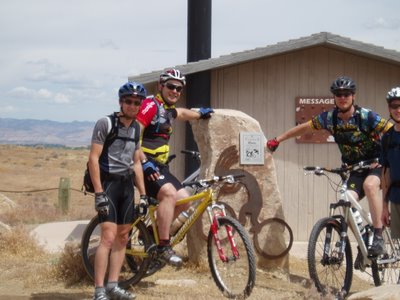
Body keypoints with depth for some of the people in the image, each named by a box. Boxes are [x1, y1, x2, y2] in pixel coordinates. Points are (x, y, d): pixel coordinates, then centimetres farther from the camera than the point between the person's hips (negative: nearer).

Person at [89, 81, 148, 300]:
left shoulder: (137, 128, 11)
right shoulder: (105, 123, -9)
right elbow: (93, 158, -12)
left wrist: (143, 194, 12)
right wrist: (99, 192, -18)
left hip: (127, 184, 7)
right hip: (108, 183, -7)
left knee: (122, 237, 8)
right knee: (108, 237, -14)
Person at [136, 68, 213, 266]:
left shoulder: (169, 110, 18)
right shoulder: (151, 105, -11)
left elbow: (181, 113, 44)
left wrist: (200, 114, 57)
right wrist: (144, 162, -27)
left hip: (159, 166, 10)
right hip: (144, 164, -10)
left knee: (183, 199, 0)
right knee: (169, 193, -29)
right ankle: (163, 247, -26)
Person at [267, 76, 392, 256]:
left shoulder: (366, 116, -19)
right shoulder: (329, 118, -6)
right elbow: (305, 128, 7)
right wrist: (278, 139, 9)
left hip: (377, 162, -4)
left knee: (369, 185, -35)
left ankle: (378, 237, -32)